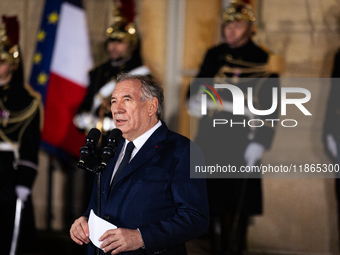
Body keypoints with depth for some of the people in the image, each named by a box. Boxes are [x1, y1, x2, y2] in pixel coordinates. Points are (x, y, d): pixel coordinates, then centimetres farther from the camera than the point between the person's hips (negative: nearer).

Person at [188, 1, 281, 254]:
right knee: (214, 197, 10)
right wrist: (194, 101, -9)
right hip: (211, 139, 4)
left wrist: (260, 143, -12)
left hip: (242, 143, -4)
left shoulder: (264, 61, -3)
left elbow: (270, 107, -5)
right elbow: (199, 83, 16)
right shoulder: (214, 55, 10)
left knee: (239, 203, -2)